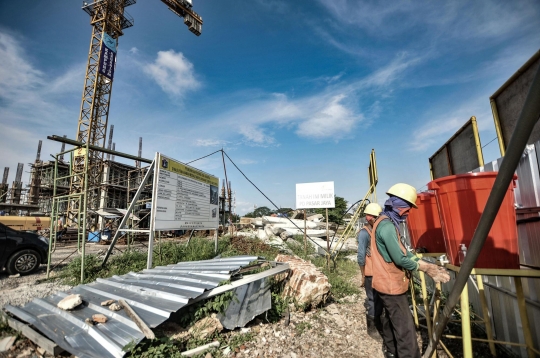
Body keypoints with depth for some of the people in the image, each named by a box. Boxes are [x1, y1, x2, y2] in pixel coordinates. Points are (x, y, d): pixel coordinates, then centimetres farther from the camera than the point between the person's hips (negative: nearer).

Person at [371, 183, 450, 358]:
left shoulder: (387, 223, 7)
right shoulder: (387, 226, -26)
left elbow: (404, 251, 10)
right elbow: (400, 259, -24)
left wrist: (427, 264, 2)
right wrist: (426, 268, -8)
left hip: (387, 283, 10)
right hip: (392, 285, -10)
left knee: (390, 321, 25)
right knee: (405, 329, -2)